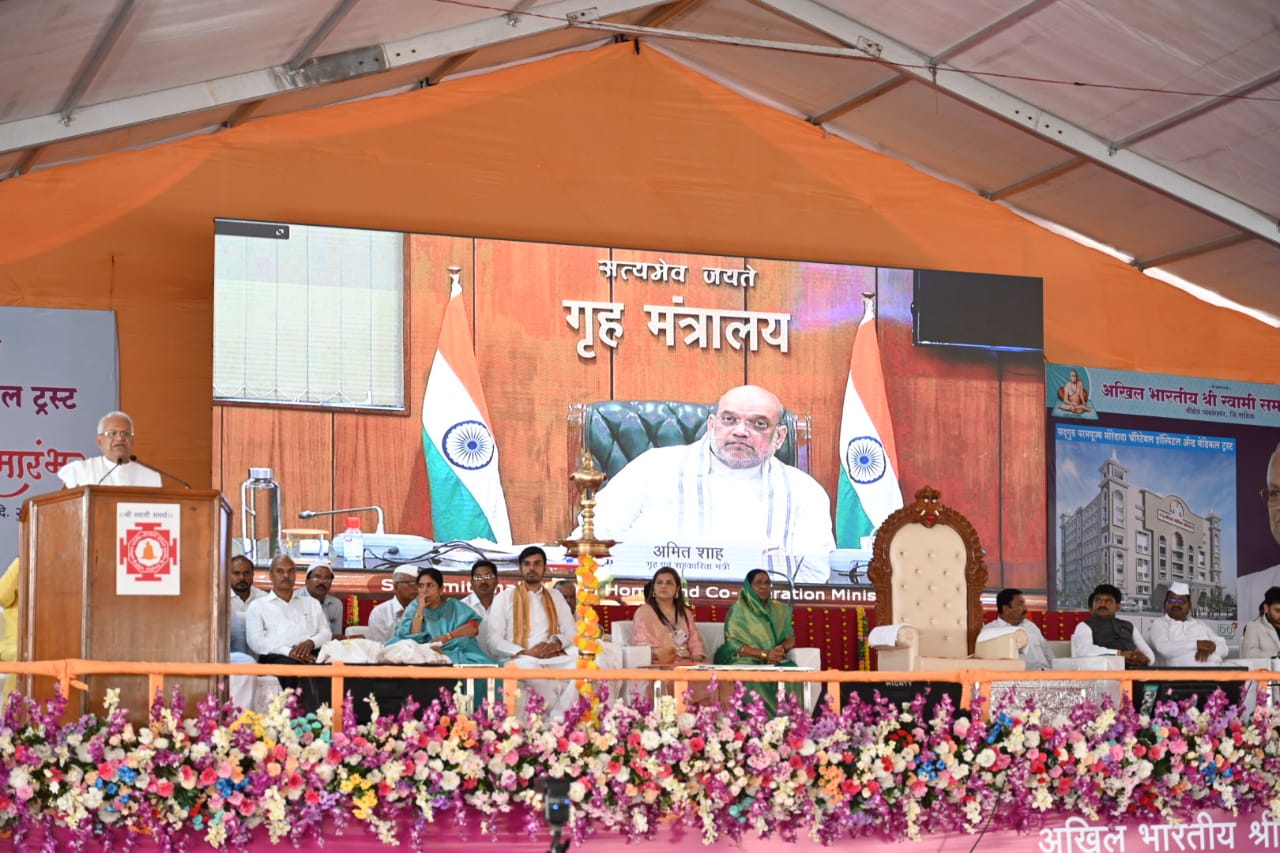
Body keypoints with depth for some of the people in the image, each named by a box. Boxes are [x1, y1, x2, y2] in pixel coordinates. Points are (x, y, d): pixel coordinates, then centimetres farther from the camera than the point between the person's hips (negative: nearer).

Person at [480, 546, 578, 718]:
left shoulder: (556, 597, 23)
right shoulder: (505, 597, 10)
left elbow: (571, 633, 17)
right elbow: (493, 640, 1)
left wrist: (556, 643, -8)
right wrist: (523, 652, -15)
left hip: (553, 658, 3)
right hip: (519, 659, -3)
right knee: (530, 668, -41)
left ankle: (558, 718, -32)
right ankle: (565, 715, -28)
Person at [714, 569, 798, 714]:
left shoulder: (779, 610, 16)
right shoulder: (738, 610, 2)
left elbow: (790, 638, 9)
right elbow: (733, 645, -7)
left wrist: (782, 649, -16)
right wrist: (764, 654, -19)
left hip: (775, 662, 4)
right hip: (745, 660, -4)